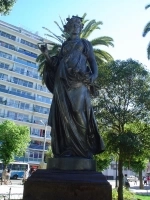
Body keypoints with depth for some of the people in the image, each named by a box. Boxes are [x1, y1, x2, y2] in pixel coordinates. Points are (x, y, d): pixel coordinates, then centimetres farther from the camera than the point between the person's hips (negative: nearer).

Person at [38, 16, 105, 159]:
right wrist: (46, 55, 6)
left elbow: (93, 61, 6)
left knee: (78, 113, -12)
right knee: (64, 115, -5)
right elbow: (57, 64, 19)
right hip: (63, 83, 4)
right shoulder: (64, 45, 25)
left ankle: (83, 149, -8)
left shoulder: (85, 43, 18)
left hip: (79, 82, -3)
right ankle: (66, 150, -4)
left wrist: (93, 75, -13)